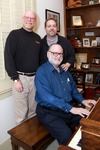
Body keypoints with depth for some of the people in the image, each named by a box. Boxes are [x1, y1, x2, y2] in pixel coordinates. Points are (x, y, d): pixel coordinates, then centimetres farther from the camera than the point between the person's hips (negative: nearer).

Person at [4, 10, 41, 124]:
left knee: (33, 111, 14)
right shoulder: (14, 34, -3)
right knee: (21, 113, 3)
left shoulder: (37, 37, 13)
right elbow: (8, 58, -10)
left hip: (35, 78, 5)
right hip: (20, 77, -4)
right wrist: (15, 79, -15)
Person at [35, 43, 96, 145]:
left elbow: (73, 88, 22)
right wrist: (70, 108, -26)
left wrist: (82, 100, 6)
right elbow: (48, 97, -24)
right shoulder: (42, 72, -13)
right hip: (49, 112, -7)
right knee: (67, 136, -26)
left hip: (69, 108, 7)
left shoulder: (65, 71, 12)